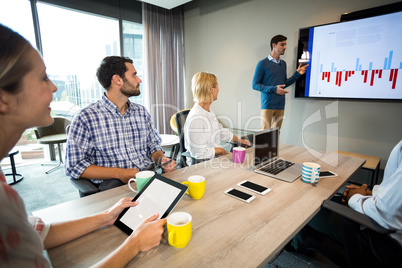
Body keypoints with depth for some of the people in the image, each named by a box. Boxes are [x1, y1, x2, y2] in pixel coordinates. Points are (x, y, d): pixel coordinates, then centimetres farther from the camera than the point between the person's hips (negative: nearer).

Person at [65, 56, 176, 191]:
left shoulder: (142, 112, 12)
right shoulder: (85, 118, -5)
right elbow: (74, 166, -5)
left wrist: (161, 159, -3)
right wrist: (119, 173, -16)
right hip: (111, 183, -4)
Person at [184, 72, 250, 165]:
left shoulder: (209, 109, 7)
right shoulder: (196, 118, -26)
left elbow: (221, 131, 22)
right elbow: (199, 153, -24)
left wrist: (239, 140, 20)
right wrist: (221, 150, -12)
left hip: (215, 157, 9)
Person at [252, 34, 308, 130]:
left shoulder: (283, 64, 16)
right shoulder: (263, 63, -4)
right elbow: (255, 85, -8)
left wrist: (297, 74, 10)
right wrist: (273, 89, -17)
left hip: (280, 105, 6)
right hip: (267, 105, -6)